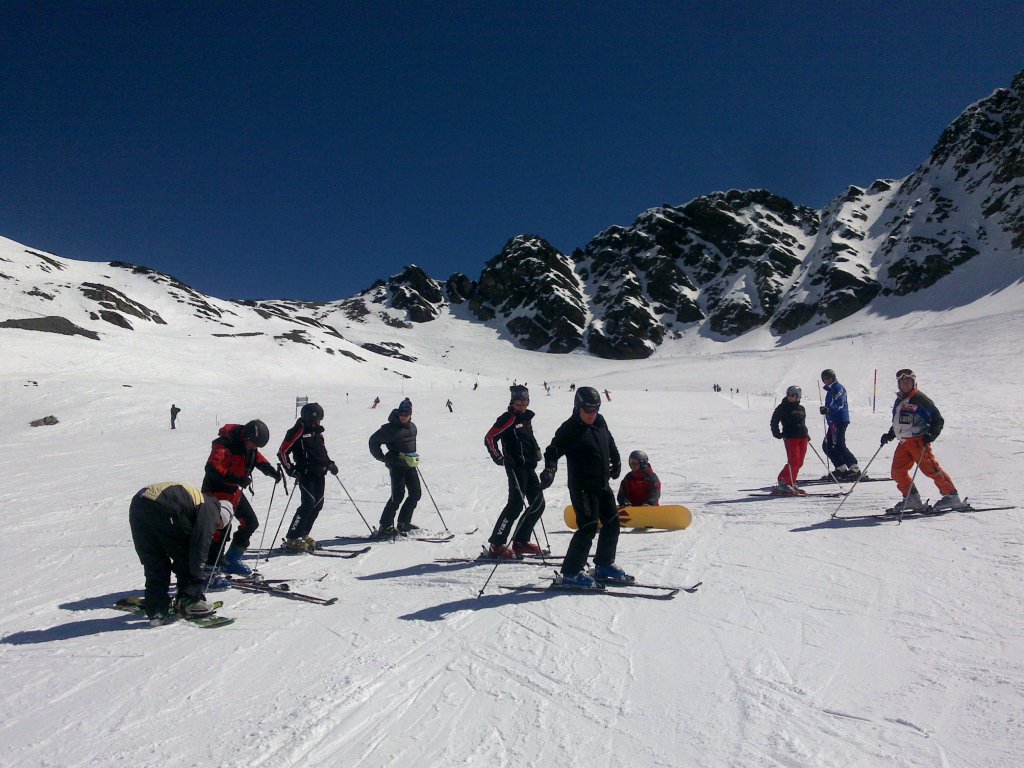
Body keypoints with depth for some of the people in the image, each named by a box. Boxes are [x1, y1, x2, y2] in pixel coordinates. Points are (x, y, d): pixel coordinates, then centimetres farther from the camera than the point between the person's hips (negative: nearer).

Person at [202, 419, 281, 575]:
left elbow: (256, 457, 19)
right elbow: (212, 468, -34)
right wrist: (236, 479, -42)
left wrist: (270, 470, 4)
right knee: (221, 529, -14)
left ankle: (230, 560, 21)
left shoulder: (249, 444, 0)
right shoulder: (224, 445, -25)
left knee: (251, 522, 11)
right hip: (216, 491, -9)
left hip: (234, 490, 9)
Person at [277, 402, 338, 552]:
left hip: (319, 474, 8)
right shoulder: (299, 431, -10)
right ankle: (291, 539, -9)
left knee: (318, 505, 7)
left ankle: (303, 535, 18)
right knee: (308, 504, -15)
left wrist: (329, 463, 14)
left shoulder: (317, 431, 15)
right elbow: (282, 452, -11)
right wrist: (292, 470, -16)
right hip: (306, 474, -8)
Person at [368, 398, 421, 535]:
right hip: (396, 465, -8)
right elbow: (373, 441, -8)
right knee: (398, 496, -11)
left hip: (410, 465, 8)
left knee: (416, 493, 8)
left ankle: (403, 523, 19)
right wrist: (383, 458, -7)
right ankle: (385, 527, -1)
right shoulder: (391, 428, -12)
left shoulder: (412, 427, 10)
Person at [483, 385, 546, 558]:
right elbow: (489, 438, -14)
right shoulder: (509, 418, -9)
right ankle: (496, 545, -7)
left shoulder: (527, 418, 15)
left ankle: (520, 541, 18)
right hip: (516, 467, -9)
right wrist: (500, 459, -13)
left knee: (538, 504, 9)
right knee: (516, 504, -12)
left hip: (529, 467, 9)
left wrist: (536, 454, 16)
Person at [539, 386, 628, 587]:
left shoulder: (600, 422, 7)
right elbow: (553, 450, -17)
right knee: (588, 527, -13)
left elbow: (610, 443, 25)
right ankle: (570, 573, -4)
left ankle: (604, 565, 29)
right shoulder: (569, 428, -13)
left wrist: (616, 462, 26)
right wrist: (550, 470, -33)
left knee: (612, 523, 13)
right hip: (582, 487, -8)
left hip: (602, 484, 8)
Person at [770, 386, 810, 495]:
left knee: (799, 463, 4)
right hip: (791, 438, -6)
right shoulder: (782, 407, -1)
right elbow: (774, 421, -2)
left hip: (802, 437, 6)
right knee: (793, 462, -14)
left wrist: (806, 434, 19)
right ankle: (783, 483, -8)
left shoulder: (801, 408, 16)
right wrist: (777, 434, -11)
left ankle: (791, 483, 12)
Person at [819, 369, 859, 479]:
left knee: (839, 446, -12)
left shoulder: (838, 388, -9)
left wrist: (828, 409, -38)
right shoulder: (831, 389, 20)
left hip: (839, 421, -10)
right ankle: (841, 468, 15)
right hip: (833, 422, 10)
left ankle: (854, 469, -8)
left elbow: (839, 405, -23)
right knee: (827, 446, 10)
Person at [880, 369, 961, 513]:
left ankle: (952, 496, -6)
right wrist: (889, 435, 21)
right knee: (897, 472, 2)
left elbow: (938, 419, -7)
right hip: (903, 442, 8)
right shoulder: (899, 401, 19)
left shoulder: (920, 398, -5)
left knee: (930, 468, -14)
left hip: (918, 440, -8)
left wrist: (931, 435, -19)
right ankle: (912, 499, 9)